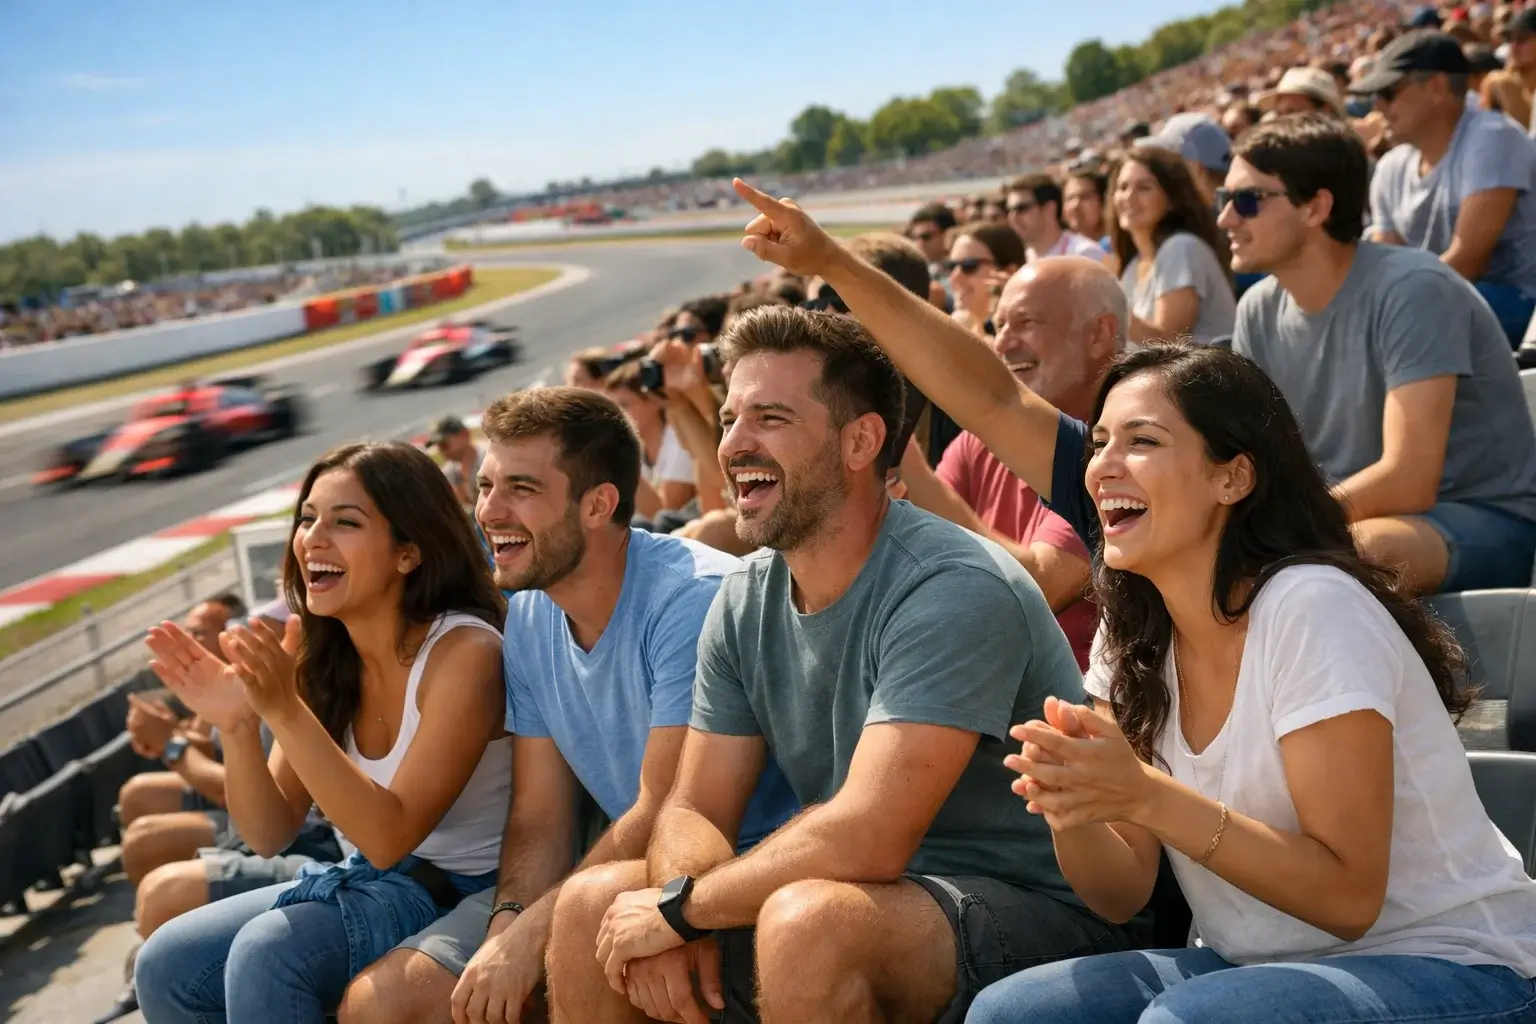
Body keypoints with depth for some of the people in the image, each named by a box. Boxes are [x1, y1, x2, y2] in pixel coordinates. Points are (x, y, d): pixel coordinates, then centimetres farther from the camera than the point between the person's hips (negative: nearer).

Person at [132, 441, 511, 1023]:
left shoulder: (465, 652, -20)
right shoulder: (315, 652, 0)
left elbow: (390, 836, -25)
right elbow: (269, 834, -1)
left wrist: (285, 711, -32)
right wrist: (237, 727, -19)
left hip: (462, 892, -7)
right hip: (366, 882, 7)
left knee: (266, 953, -26)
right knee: (166, 965, -7)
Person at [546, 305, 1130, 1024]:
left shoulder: (955, 591, -22)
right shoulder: (745, 603, 4)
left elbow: (866, 838, -28)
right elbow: (695, 811, 4)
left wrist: (681, 907, -17)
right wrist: (681, 916, -18)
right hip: (871, 895, 7)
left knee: (807, 921, -35)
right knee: (591, 906, -3)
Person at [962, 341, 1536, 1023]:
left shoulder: (1314, 609, -20)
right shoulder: (1132, 635, 1)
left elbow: (1349, 897, -21)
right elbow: (1122, 895, -1)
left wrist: (1146, 796, -30)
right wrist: (1069, 802, -23)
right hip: (1261, 964, 6)